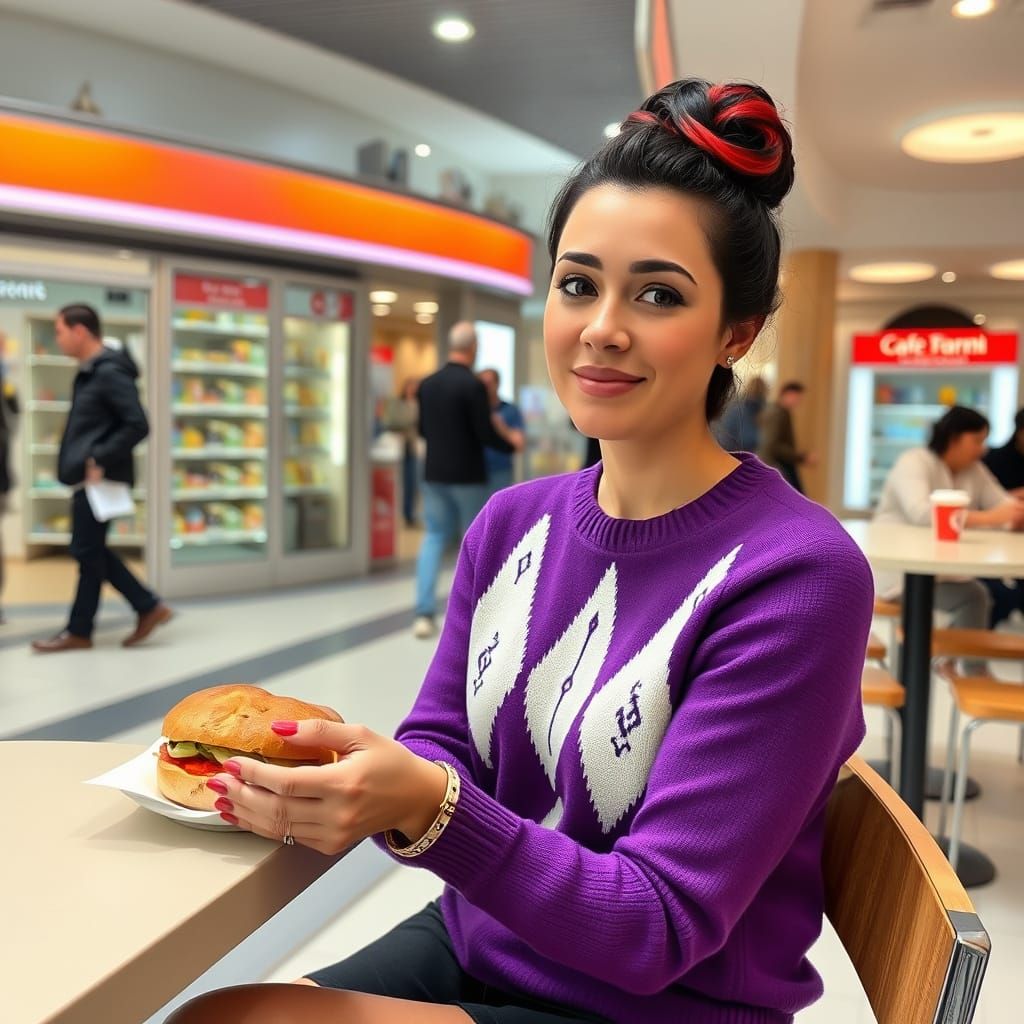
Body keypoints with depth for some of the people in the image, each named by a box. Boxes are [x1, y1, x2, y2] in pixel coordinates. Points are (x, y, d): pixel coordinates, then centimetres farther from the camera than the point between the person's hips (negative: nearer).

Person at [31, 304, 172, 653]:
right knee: (91, 550, 12)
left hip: (100, 478, -10)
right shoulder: (90, 372, 15)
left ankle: (79, 630, 12)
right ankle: (149, 607, 17)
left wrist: (100, 461, -21)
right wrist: (80, 458, 11)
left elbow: (138, 425, -22)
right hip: (88, 477, 10)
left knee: (87, 552, 0)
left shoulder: (110, 372, -15)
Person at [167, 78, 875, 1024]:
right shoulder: (513, 525, -3)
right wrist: (343, 788, -20)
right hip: (471, 943, 5)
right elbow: (440, 742, 2)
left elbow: (660, 933, -20)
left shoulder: (794, 576, -21)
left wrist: (430, 809, -35)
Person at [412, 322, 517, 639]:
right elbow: (486, 434, -16)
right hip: (467, 476, -5)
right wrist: (511, 443, 2)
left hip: (435, 474, 5)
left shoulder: (427, 384, 4)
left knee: (434, 537, 10)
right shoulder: (473, 385, -15)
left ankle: (424, 613, 1)